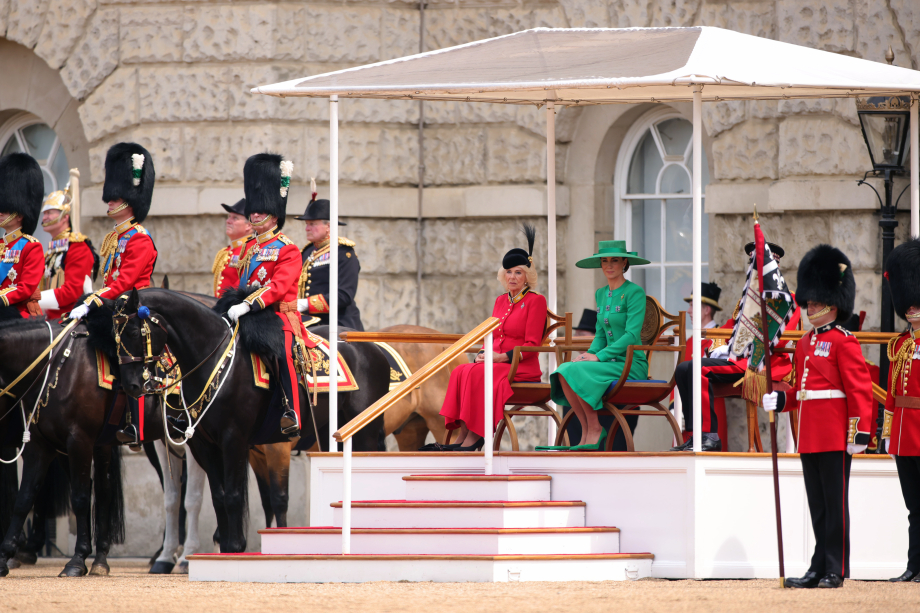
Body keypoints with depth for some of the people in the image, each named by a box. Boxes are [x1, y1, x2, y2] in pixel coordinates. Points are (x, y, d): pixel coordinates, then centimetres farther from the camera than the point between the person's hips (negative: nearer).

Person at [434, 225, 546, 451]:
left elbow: (531, 345, -10)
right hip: (496, 363, 7)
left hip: (523, 368, -7)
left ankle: (474, 437, -29)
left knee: (477, 374, -31)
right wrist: (483, 354, -1)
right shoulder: (501, 301, 19)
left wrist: (501, 357, -17)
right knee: (461, 372, -21)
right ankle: (463, 437, -27)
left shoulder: (536, 301, -4)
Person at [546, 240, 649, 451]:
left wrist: (598, 357, -19)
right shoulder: (601, 294, 16)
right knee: (563, 371, -20)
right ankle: (586, 432, -16)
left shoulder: (634, 293, -8)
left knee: (576, 371, -27)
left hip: (631, 365, -7)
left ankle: (595, 429, -16)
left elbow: (632, 335, -16)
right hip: (610, 362, 7)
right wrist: (589, 353, -2)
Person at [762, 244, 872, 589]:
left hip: (835, 438, -8)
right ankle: (819, 569, 13)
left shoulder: (844, 342, -7)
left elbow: (859, 389, -12)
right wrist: (780, 401, 4)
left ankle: (835, 570, -2)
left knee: (835, 504, -4)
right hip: (809, 437, 8)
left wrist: (859, 432, -17)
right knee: (817, 506, 9)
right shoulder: (805, 343, 16)